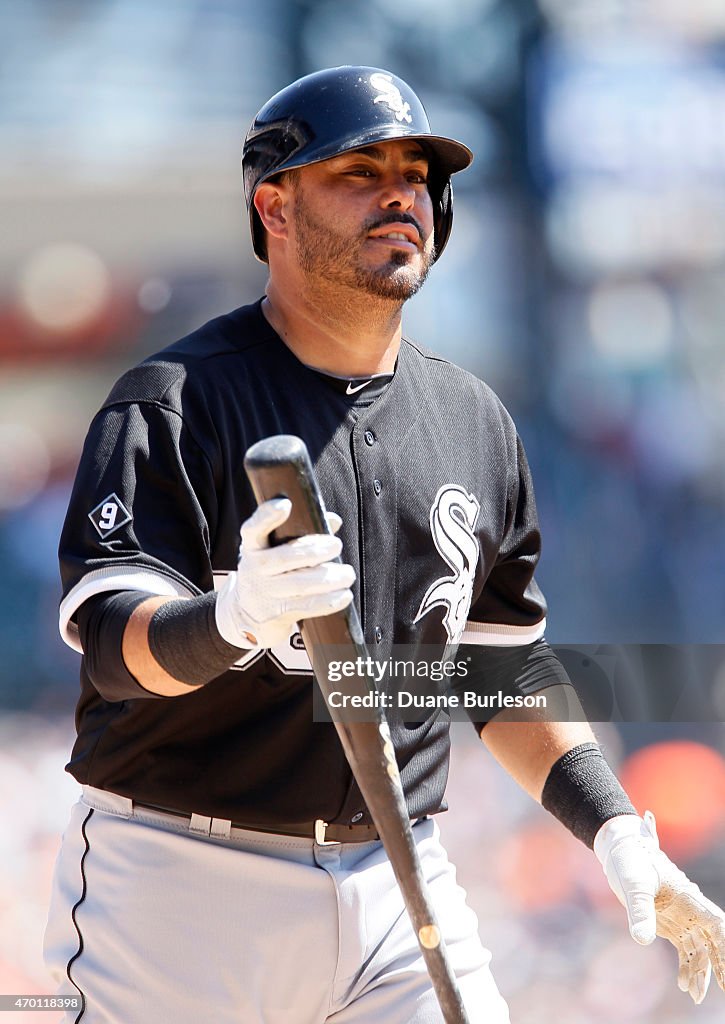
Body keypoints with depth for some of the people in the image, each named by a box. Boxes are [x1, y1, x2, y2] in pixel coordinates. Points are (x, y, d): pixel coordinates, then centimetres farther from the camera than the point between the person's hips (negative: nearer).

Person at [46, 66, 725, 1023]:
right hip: (183, 882, -4)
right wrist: (231, 619, -40)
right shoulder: (172, 401, -7)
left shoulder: (475, 421, 12)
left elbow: (505, 661, 20)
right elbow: (113, 639, -19)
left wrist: (614, 830, 9)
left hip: (397, 877, 5)